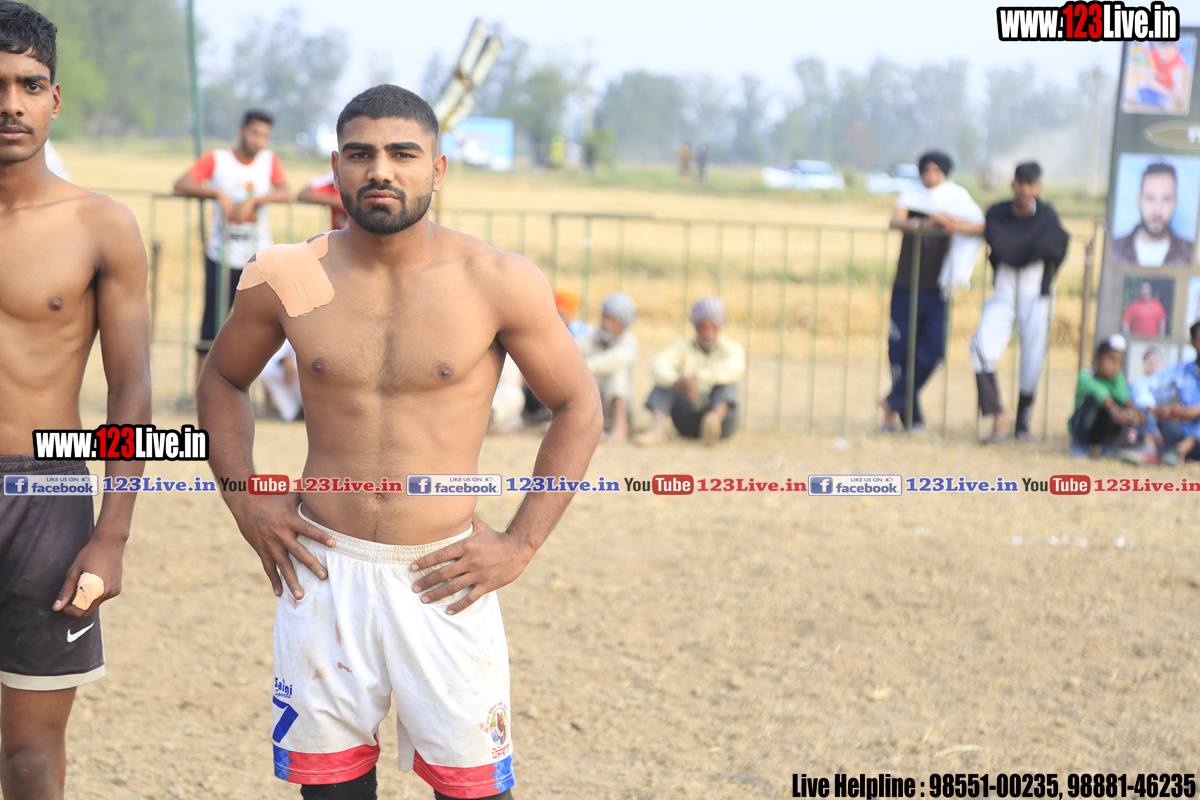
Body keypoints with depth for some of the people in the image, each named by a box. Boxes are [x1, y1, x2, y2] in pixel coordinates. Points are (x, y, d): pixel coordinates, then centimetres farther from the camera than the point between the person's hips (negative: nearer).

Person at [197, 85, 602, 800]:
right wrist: (244, 498, 4)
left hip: (444, 578, -2)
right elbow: (222, 379, 17)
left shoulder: (498, 283, -7)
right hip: (322, 570, 2)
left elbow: (579, 407, 2)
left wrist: (521, 544, -3)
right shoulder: (284, 280, -1)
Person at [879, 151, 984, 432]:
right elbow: (895, 221, -17)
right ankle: (911, 415, 12)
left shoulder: (956, 198, 1)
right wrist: (921, 224, -36)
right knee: (901, 350, -1)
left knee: (933, 350, -11)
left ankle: (893, 402, 3)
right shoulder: (912, 195, 1)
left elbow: (981, 226, -11)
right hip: (906, 285, 0)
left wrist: (956, 226, -30)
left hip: (937, 288, 0)